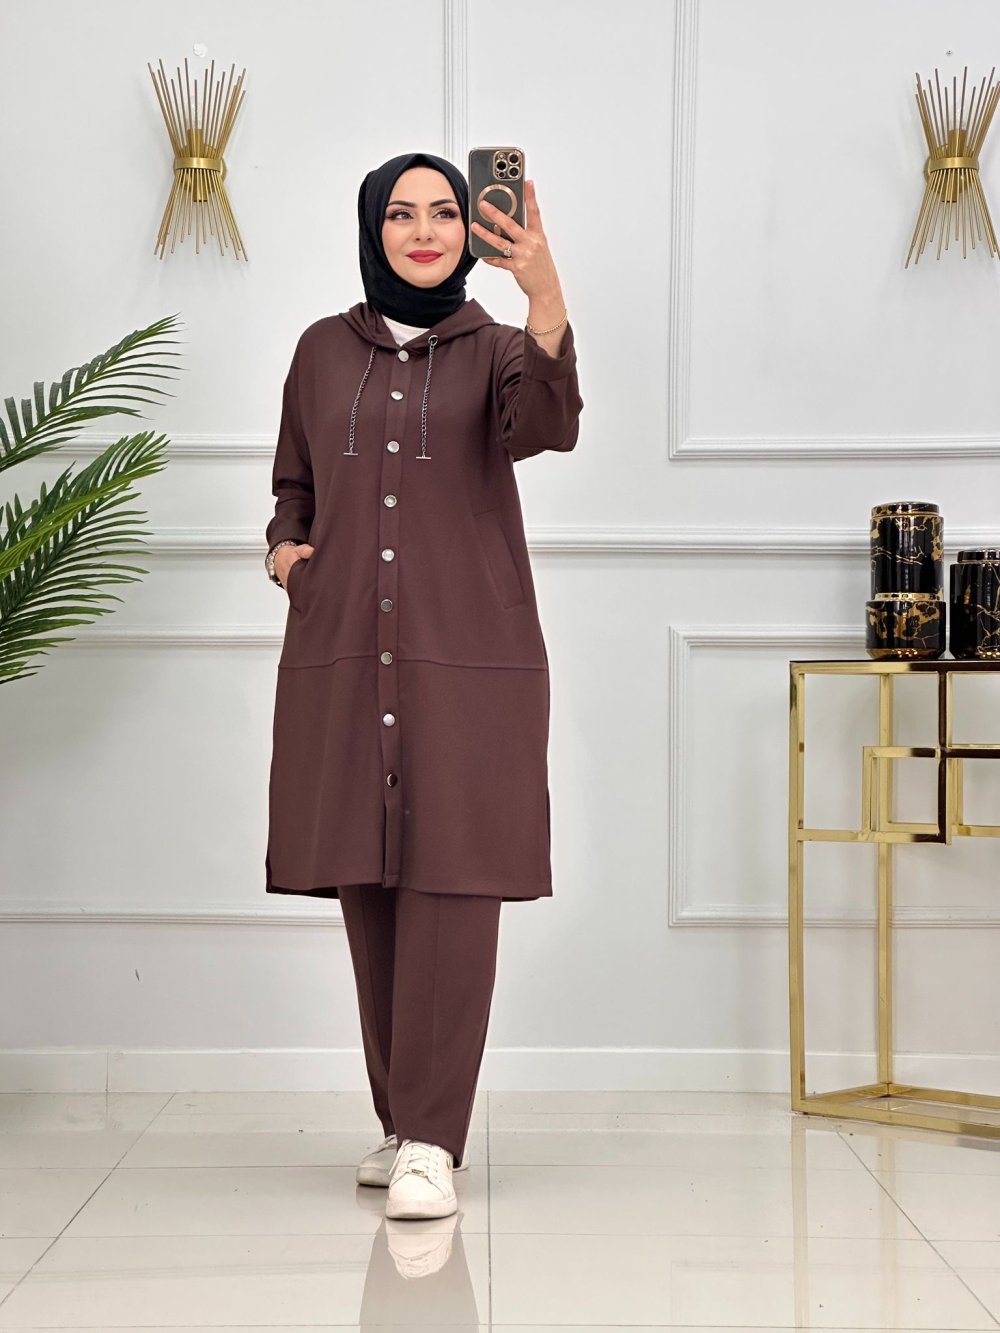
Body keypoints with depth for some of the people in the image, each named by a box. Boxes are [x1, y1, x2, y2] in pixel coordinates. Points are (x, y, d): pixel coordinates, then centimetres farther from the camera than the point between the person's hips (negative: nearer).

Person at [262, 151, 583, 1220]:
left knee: (451, 884, -8)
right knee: (367, 887, 6)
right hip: (341, 654, 3)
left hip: (468, 658, -3)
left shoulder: (496, 349, 6)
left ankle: (431, 1141, -5)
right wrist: (284, 546, 2)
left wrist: (545, 299, -32)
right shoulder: (324, 350, 13)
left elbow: (548, 428, -17)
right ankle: (402, 1119, 20)